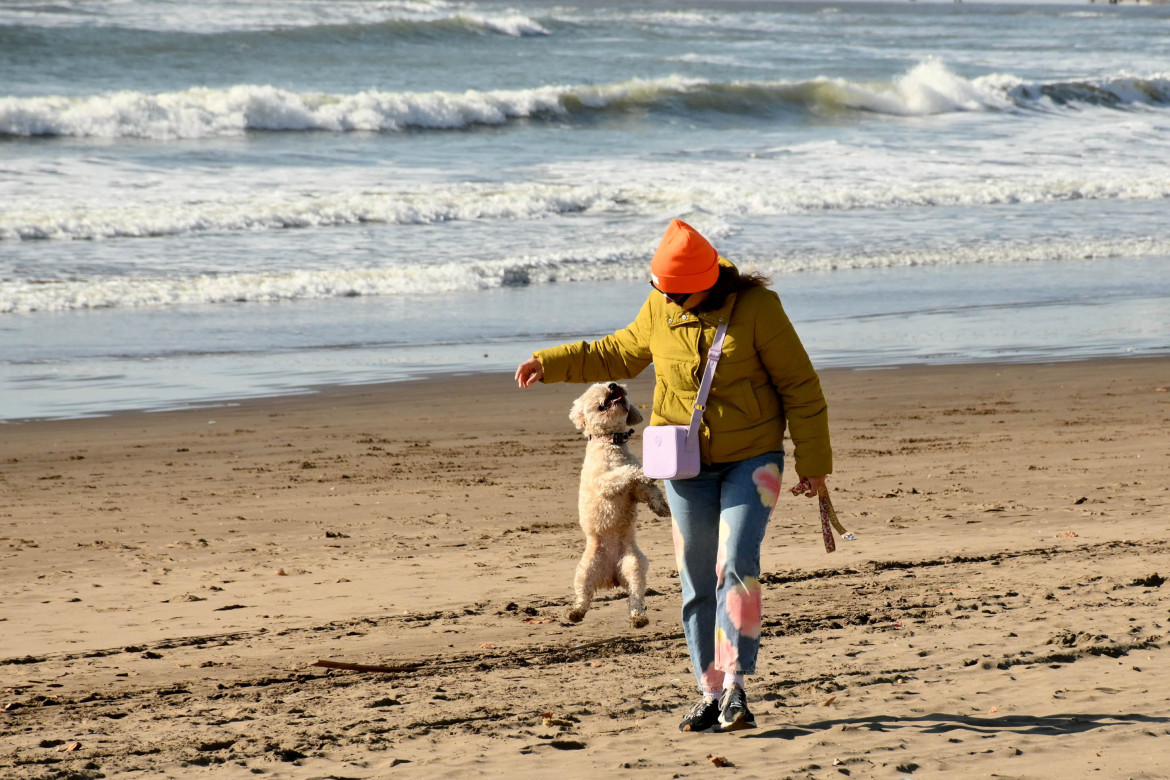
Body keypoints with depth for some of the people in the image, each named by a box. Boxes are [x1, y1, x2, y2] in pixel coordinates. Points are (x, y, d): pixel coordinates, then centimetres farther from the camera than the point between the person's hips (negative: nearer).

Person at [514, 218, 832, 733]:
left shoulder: (756, 307, -13)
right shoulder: (659, 310, 0)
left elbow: (799, 384, -7)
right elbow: (621, 353, 20)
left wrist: (813, 459, -6)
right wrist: (550, 364, 14)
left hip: (751, 459, -4)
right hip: (687, 464, 4)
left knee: (736, 565, -19)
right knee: (697, 581, 3)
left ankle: (735, 687, -17)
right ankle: (710, 694, 10)